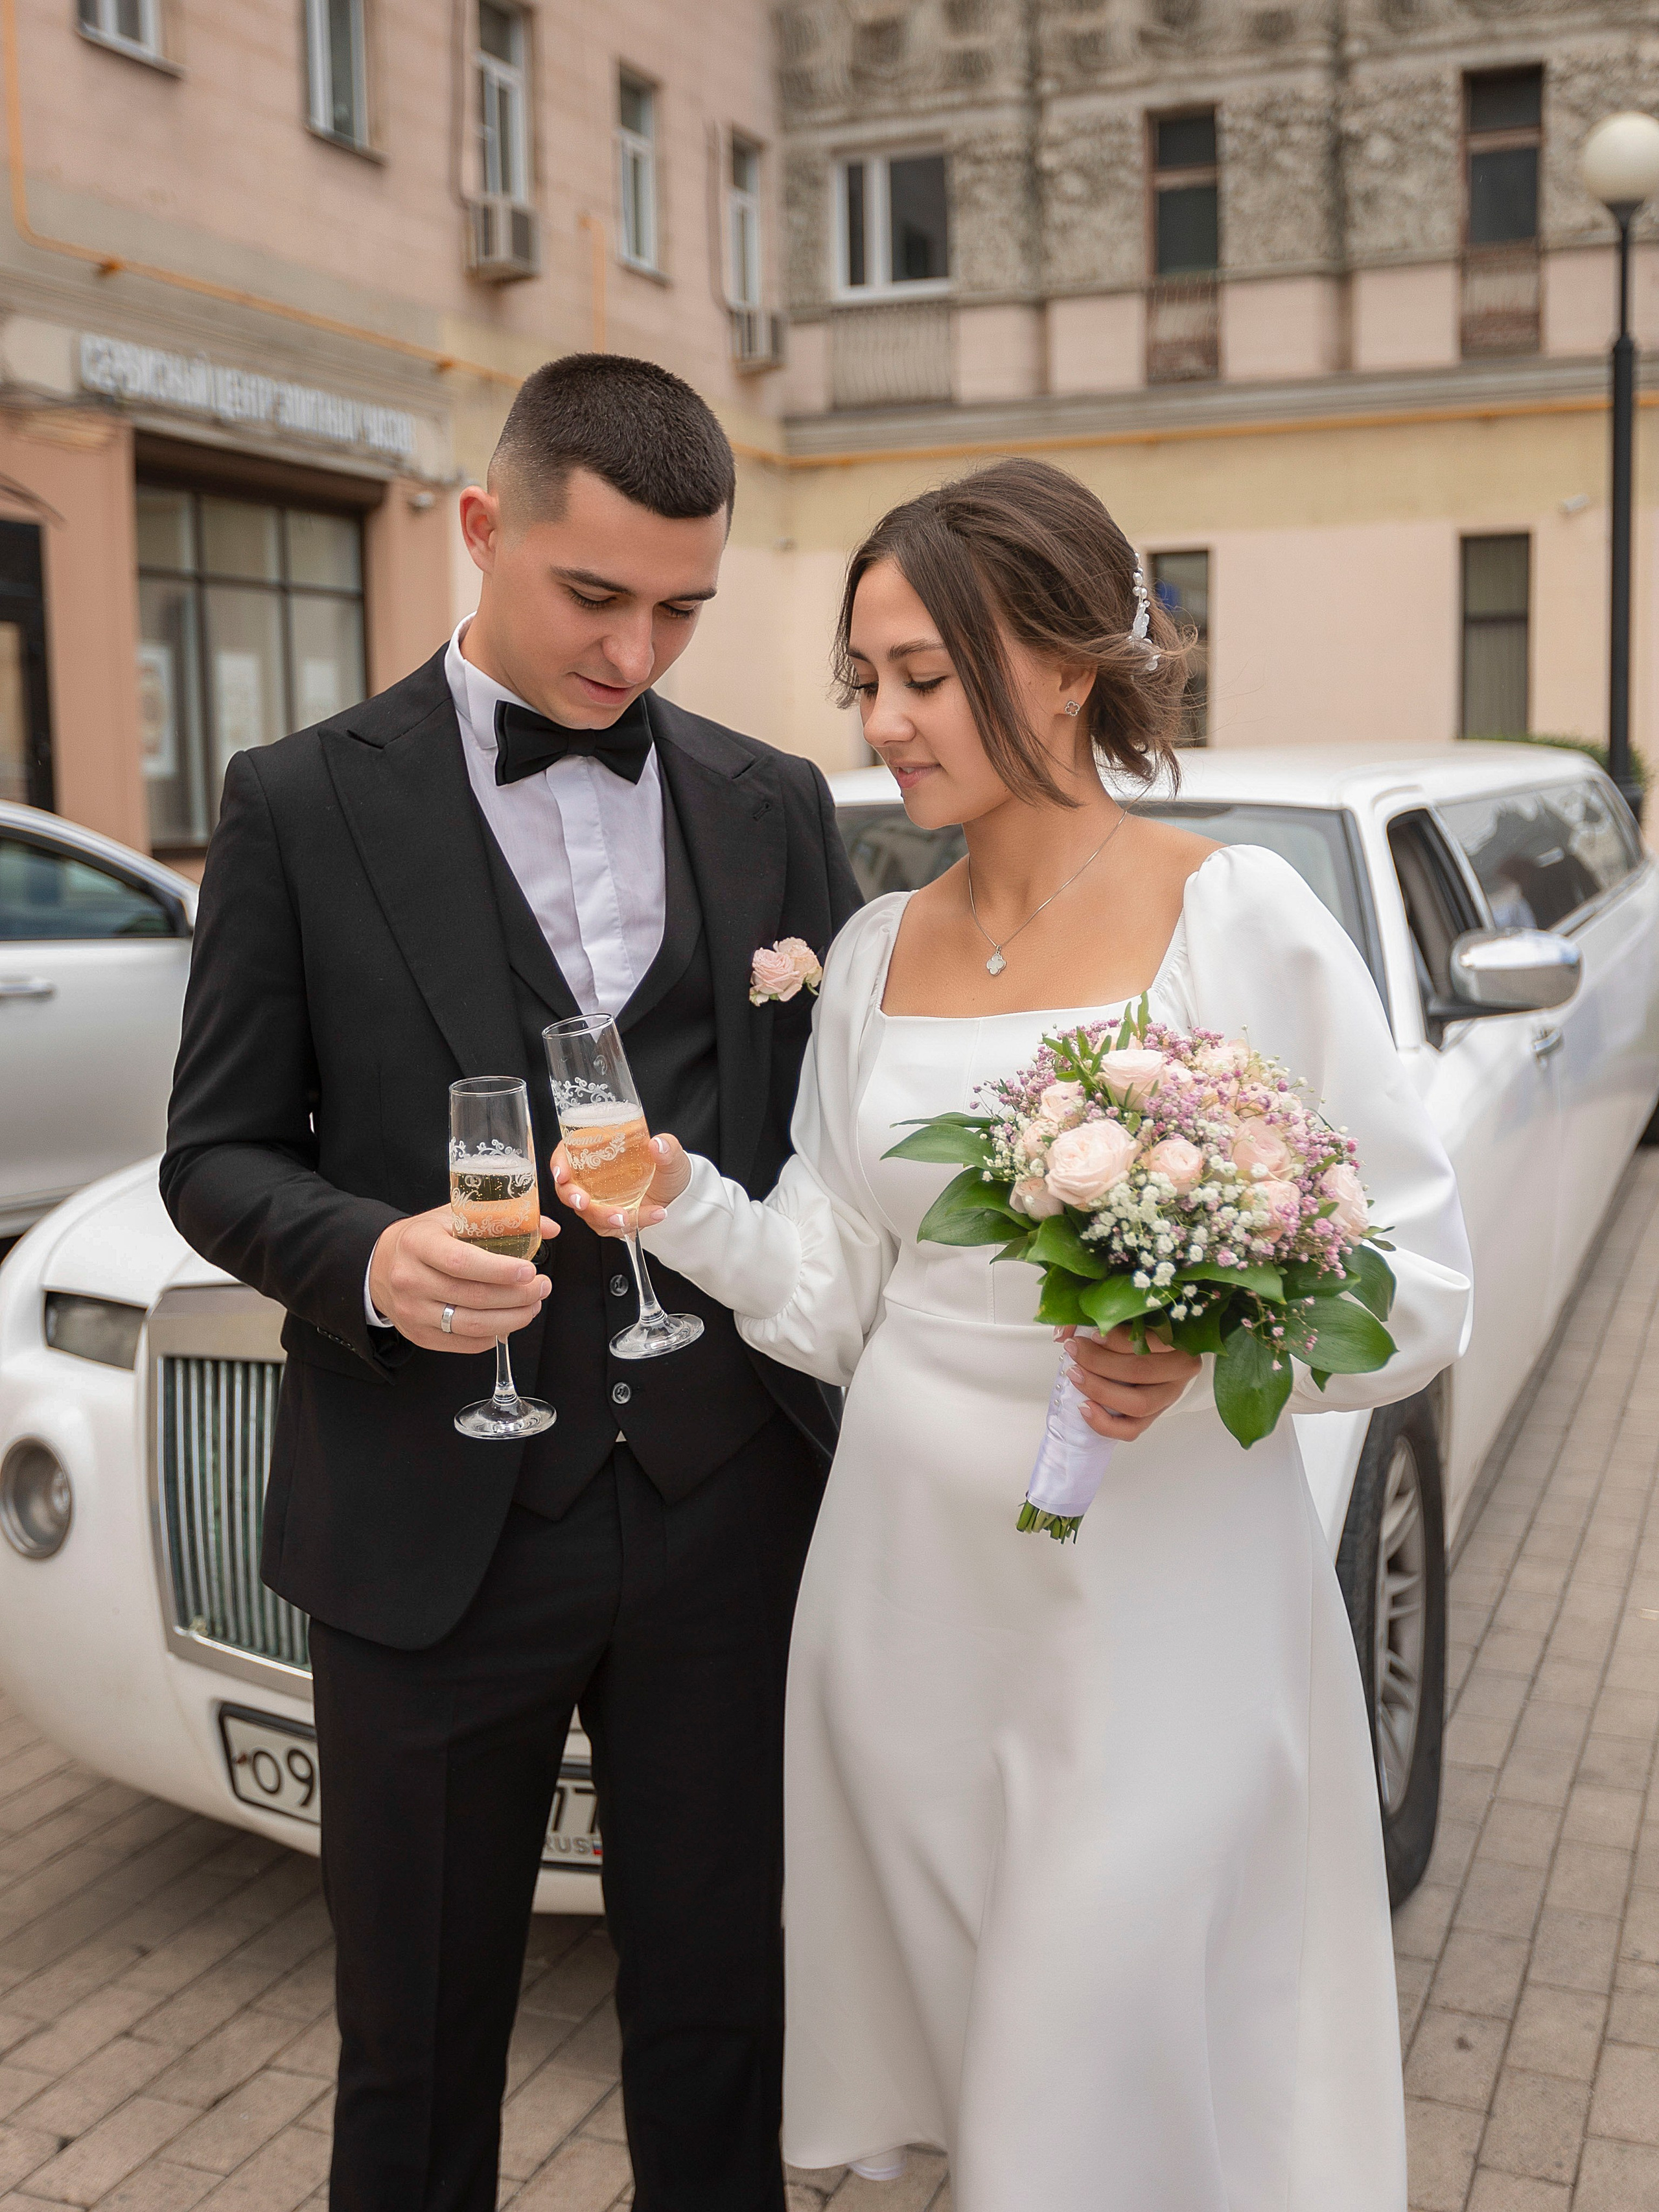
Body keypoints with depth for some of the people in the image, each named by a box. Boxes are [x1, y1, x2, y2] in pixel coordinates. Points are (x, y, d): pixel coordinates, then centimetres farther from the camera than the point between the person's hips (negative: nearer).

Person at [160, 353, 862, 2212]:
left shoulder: (774, 807, 6)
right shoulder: (304, 804, -2)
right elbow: (217, 1153, 0)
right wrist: (367, 1259, -21)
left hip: (726, 1515, 2)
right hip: (436, 1529, -2)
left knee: (718, 2022, 17)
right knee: (418, 2054, 15)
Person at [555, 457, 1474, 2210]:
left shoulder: (1242, 918, -10)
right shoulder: (874, 953, 6)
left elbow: (1419, 1279, -9)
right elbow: (837, 1291, 7)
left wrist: (1212, 1349, -27)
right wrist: (683, 1203, -11)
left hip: (1161, 1601, -4)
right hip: (908, 1577, 5)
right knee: (960, 2052, 18)